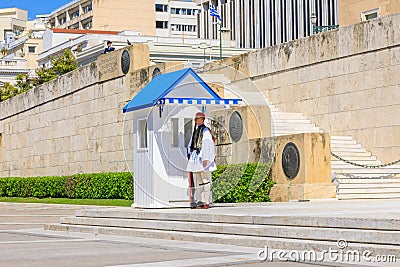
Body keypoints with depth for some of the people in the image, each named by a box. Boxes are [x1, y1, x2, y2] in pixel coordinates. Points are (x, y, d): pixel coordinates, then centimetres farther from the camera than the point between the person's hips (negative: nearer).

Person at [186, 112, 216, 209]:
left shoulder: (206, 131, -7)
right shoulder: (196, 131, 18)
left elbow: (206, 145, -14)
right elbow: (191, 145, 21)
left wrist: (205, 159, -20)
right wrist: (189, 157, 15)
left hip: (203, 158, -9)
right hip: (196, 158, 9)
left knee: (206, 180, -7)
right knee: (197, 181, 7)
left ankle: (206, 202, -8)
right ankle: (198, 201, 9)